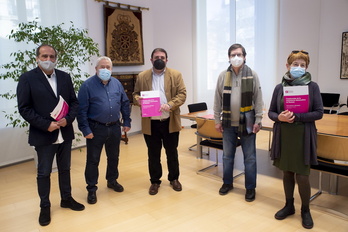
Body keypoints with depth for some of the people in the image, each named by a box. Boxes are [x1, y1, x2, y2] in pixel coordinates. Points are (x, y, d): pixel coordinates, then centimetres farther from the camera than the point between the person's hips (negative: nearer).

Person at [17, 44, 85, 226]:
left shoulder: (65, 77, 5)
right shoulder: (27, 78, -6)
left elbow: (74, 102, 6)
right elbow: (24, 108, -10)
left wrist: (68, 119, -12)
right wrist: (46, 125, -18)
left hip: (65, 133, 4)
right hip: (43, 135, -4)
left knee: (65, 169, 17)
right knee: (44, 173, 9)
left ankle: (66, 199, 35)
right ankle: (45, 207, 27)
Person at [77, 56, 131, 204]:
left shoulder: (116, 83, 6)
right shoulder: (87, 85, -8)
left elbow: (125, 103, 11)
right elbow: (82, 110, -10)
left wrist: (127, 122, 7)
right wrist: (85, 129, -13)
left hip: (115, 127, 5)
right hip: (96, 128, -4)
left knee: (113, 157, 18)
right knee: (93, 160, 5)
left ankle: (112, 181, 38)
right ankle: (91, 189, 20)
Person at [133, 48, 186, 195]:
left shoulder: (175, 75, 1)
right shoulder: (142, 76, 6)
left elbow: (182, 94, -4)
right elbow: (135, 93, 10)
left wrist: (170, 105, -21)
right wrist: (138, 99, -14)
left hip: (170, 121, 0)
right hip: (150, 122, 1)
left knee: (172, 152, 13)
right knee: (153, 154, 11)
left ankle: (174, 179, 32)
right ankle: (155, 181, 27)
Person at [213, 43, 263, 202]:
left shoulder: (252, 75, -2)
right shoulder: (223, 76, 2)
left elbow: (258, 100, -2)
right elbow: (217, 100, 5)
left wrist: (258, 121, -6)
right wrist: (217, 120, 3)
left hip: (247, 123, -2)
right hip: (228, 123, 2)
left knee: (250, 157, 6)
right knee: (227, 155, 14)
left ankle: (250, 188, 21)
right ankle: (227, 183, 31)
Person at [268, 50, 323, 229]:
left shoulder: (312, 86, -3)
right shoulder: (279, 87, 2)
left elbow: (319, 113, -6)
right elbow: (271, 112, 5)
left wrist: (297, 117, -19)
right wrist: (280, 117, -16)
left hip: (303, 137, -2)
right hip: (283, 137, 2)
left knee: (302, 176, 1)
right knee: (287, 173, 13)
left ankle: (305, 210, 25)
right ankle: (289, 206, 33)